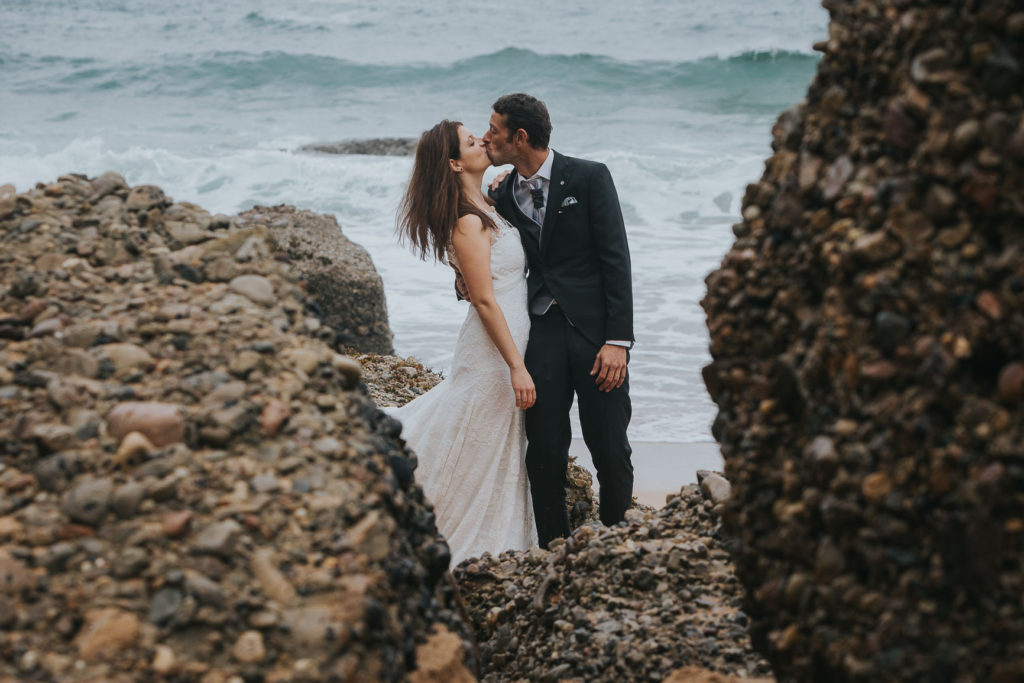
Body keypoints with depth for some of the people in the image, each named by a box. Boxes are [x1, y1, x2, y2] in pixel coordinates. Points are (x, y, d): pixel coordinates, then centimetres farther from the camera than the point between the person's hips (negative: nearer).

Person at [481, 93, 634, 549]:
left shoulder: (589, 177, -4)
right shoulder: (502, 195, 10)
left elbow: (616, 260, -8)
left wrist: (617, 340, -14)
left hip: (595, 330, -3)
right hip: (540, 332, 4)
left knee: (610, 449, 0)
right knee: (544, 450, 1)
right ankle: (553, 548, 14)